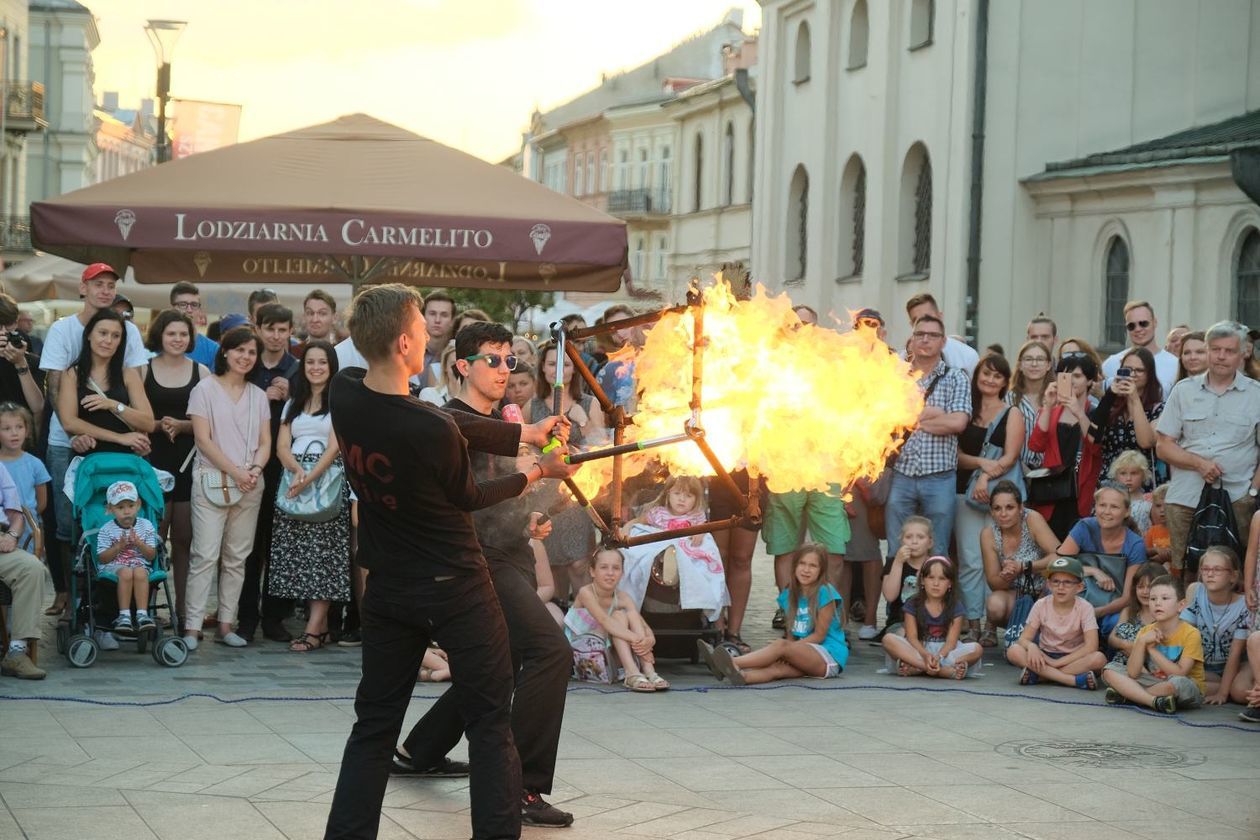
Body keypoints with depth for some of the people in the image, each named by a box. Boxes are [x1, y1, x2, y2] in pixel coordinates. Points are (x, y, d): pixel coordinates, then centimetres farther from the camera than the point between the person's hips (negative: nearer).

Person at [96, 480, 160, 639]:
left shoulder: (146, 526, 8)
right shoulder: (106, 530, 3)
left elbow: (151, 555, 6)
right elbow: (102, 558, 0)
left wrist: (138, 543, -11)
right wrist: (119, 546, -13)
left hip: (140, 565, 1)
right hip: (113, 567, -1)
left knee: (140, 572, -35)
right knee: (125, 572, -36)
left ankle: (142, 614, -38)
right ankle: (124, 616, -35)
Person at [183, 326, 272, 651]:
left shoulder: (258, 395, 15)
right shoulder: (205, 389, 1)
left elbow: (265, 442, 12)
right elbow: (203, 439, -6)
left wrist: (255, 469, -8)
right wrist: (235, 471, -12)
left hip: (250, 484, 5)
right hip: (212, 480, -5)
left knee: (237, 558, 6)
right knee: (205, 555, -10)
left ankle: (226, 624, 10)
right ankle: (192, 627, -9)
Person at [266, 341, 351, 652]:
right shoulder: (293, 403, 19)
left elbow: (335, 447, -6)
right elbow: (282, 447, 10)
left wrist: (309, 478, -18)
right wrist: (297, 470, -11)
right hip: (294, 480, 5)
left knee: (321, 550, -10)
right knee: (296, 549, -2)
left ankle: (314, 628, -14)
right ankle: (321, 624, 1)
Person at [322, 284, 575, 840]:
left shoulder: (343, 395, -8)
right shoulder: (433, 432, -25)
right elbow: (467, 497, -4)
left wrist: (523, 433, 4)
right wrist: (538, 472, 10)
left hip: (388, 590, 6)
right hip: (456, 588, -5)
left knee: (374, 726, 13)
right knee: (490, 726, 6)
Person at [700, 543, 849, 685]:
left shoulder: (825, 593, -7)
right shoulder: (789, 595, 13)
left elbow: (819, 635, -8)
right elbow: (790, 635, 11)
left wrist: (792, 646, -16)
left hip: (830, 655, -5)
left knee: (780, 645, -29)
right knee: (777, 668, -27)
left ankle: (733, 663, -48)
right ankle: (741, 675, -57)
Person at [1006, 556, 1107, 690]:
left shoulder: (1084, 608, -10)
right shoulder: (1041, 605, -5)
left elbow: (1091, 646, -19)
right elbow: (1024, 638, -6)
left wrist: (1057, 662, -24)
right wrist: (1031, 646, -32)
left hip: (1073, 658, -1)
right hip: (1045, 657, 2)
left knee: (1099, 658, -33)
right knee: (1014, 651, -27)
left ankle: (1038, 676, -29)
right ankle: (1076, 680, -32)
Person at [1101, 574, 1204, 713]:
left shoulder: (1190, 634, -14)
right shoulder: (1146, 632, 1)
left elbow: (1180, 674, -23)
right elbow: (1132, 673, -7)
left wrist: (1152, 649, -16)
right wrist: (1142, 641, -19)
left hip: (1189, 691, -5)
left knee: (1178, 683, -41)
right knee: (1110, 670, -8)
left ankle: (1128, 694, -18)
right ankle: (1154, 700, -25)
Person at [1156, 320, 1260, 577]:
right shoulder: (1184, 391, 11)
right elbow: (1163, 446, 8)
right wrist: (1199, 463, -8)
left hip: (1237, 500, -2)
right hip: (1184, 499, 2)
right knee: (1184, 573, 0)